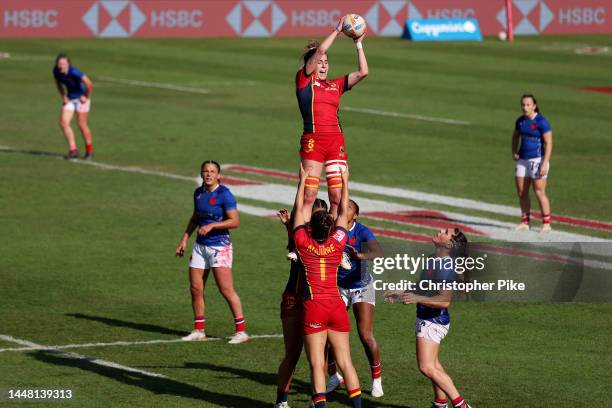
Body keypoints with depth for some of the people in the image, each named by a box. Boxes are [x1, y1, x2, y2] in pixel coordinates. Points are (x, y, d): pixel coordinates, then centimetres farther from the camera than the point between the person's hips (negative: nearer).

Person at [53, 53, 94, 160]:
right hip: (70, 98, 6)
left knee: (81, 124, -4)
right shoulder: (56, 71, -10)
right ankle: (73, 149, -3)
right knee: (63, 123, -7)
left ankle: (89, 150, 15)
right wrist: (64, 96, 5)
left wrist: (86, 97, -17)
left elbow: (89, 84, -31)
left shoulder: (74, 72, -31)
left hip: (81, 98, -6)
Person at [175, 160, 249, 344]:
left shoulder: (224, 194, -11)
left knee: (226, 289, -12)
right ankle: (199, 330, 17)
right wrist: (184, 239, 18)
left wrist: (211, 225, -23)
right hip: (200, 245, 7)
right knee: (196, 289, 5)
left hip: (220, 246, -7)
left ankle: (241, 331, -8)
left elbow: (235, 221, -16)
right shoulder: (198, 193, 10)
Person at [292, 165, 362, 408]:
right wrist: (345, 182, 23)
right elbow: (343, 211, 13)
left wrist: (303, 181, 18)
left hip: (313, 306, -2)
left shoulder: (303, 243, -4)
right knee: (345, 361, 6)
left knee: (316, 363, -6)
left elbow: (299, 209, 8)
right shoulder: (337, 243, 0)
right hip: (337, 306, 3)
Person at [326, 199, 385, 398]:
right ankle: (334, 375, 18)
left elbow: (379, 252, -33)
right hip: (338, 286, 3)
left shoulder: (362, 231, -18)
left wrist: (360, 255, -53)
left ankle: (377, 378, 10)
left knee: (366, 336, -9)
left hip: (361, 286, -3)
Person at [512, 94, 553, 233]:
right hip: (523, 160, 7)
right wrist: (514, 152, 11)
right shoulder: (520, 121, 7)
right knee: (521, 192, 6)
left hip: (538, 159, -7)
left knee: (539, 192, -7)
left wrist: (544, 163, -21)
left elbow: (549, 143, -15)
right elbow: (515, 136, 27)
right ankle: (525, 222, 16)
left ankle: (546, 224, 2)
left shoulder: (541, 122, -12)